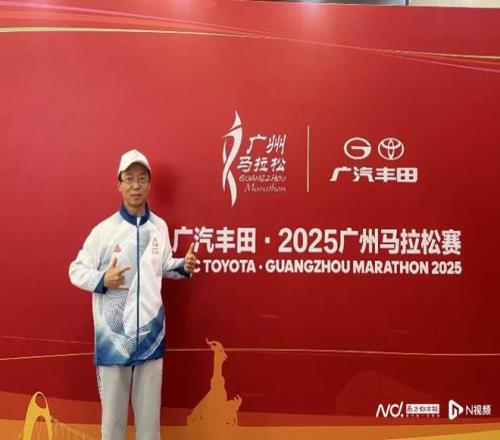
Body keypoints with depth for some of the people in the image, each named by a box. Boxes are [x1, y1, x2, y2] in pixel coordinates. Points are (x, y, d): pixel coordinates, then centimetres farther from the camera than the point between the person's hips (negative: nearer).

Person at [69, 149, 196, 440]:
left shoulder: (160, 227, 3)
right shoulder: (104, 230, -9)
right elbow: (76, 270, -3)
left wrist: (183, 266, -2)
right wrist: (102, 280, -21)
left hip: (151, 332, 3)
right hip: (114, 334, -3)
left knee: (150, 409, 16)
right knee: (113, 409, 10)